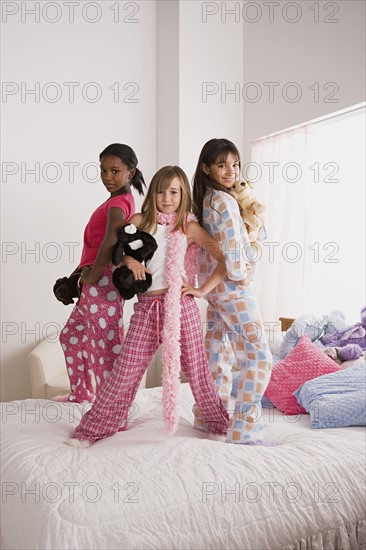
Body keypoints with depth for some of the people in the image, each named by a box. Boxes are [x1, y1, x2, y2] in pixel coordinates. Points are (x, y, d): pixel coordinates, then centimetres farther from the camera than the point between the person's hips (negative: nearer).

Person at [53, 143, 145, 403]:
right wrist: (87, 272, 4)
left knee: (106, 344, -5)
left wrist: (92, 277, -20)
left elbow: (109, 242, -31)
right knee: (71, 334, 23)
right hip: (96, 282, 11)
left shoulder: (118, 202, -13)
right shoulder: (121, 200, 16)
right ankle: (82, 392, 39)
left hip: (103, 281, -11)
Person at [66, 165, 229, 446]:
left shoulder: (189, 227, 2)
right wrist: (129, 260, -3)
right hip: (146, 307, 1)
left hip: (180, 305, -1)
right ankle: (94, 428, 19)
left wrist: (203, 289, -3)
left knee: (196, 367, 8)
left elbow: (225, 259, 2)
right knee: (125, 370, 4)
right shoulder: (140, 221, 6)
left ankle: (219, 423, 29)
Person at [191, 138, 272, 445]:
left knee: (219, 354, 15)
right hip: (234, 288, -10)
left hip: (214, 287, 10)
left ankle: (209, 419, 26)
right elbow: (233, 251, -19)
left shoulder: (206, 200, 13)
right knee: (258, 357, -4)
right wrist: (242, 273, -4)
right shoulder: (225, 201, -16)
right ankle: (244, 431, 1)